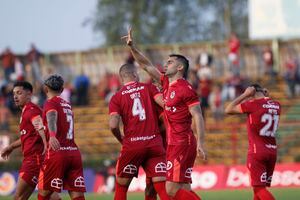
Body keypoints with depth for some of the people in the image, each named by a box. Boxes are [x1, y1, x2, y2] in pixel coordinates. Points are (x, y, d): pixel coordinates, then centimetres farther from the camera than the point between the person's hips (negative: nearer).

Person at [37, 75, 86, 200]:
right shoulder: (68, 105, 23)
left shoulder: (51, 103, 0)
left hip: (57, 152, -6)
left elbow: (52, 119, -23)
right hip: (74, 153, 6)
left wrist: (52, 136, -44)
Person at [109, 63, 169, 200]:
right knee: (162, 187, -3)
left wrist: (121, 139, 12)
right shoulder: (148, 88, 7)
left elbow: (113, 125, -7)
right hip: (154, 143, 0)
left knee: (121, 186, 16)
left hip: (132, 144, 0)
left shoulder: (116, 97, 4)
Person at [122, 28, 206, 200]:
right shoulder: (166, 83, 14)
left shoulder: (186, 89, -11)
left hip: (181, 144, -9)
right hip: (174, 144, 9)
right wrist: (132, 47, 18)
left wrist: (200, 143, -23)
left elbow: (198, 117, -15)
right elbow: (146, 65, 24)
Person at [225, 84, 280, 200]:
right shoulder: (276, 105, 7)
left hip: (257, 151, -7)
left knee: (259, 188, -6)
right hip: (272, 151, 7)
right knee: (261, 187, 13)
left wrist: (245, 95, 3)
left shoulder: (253, 104, -10)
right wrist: (266, 97, 18)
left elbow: (228, 110, 0)